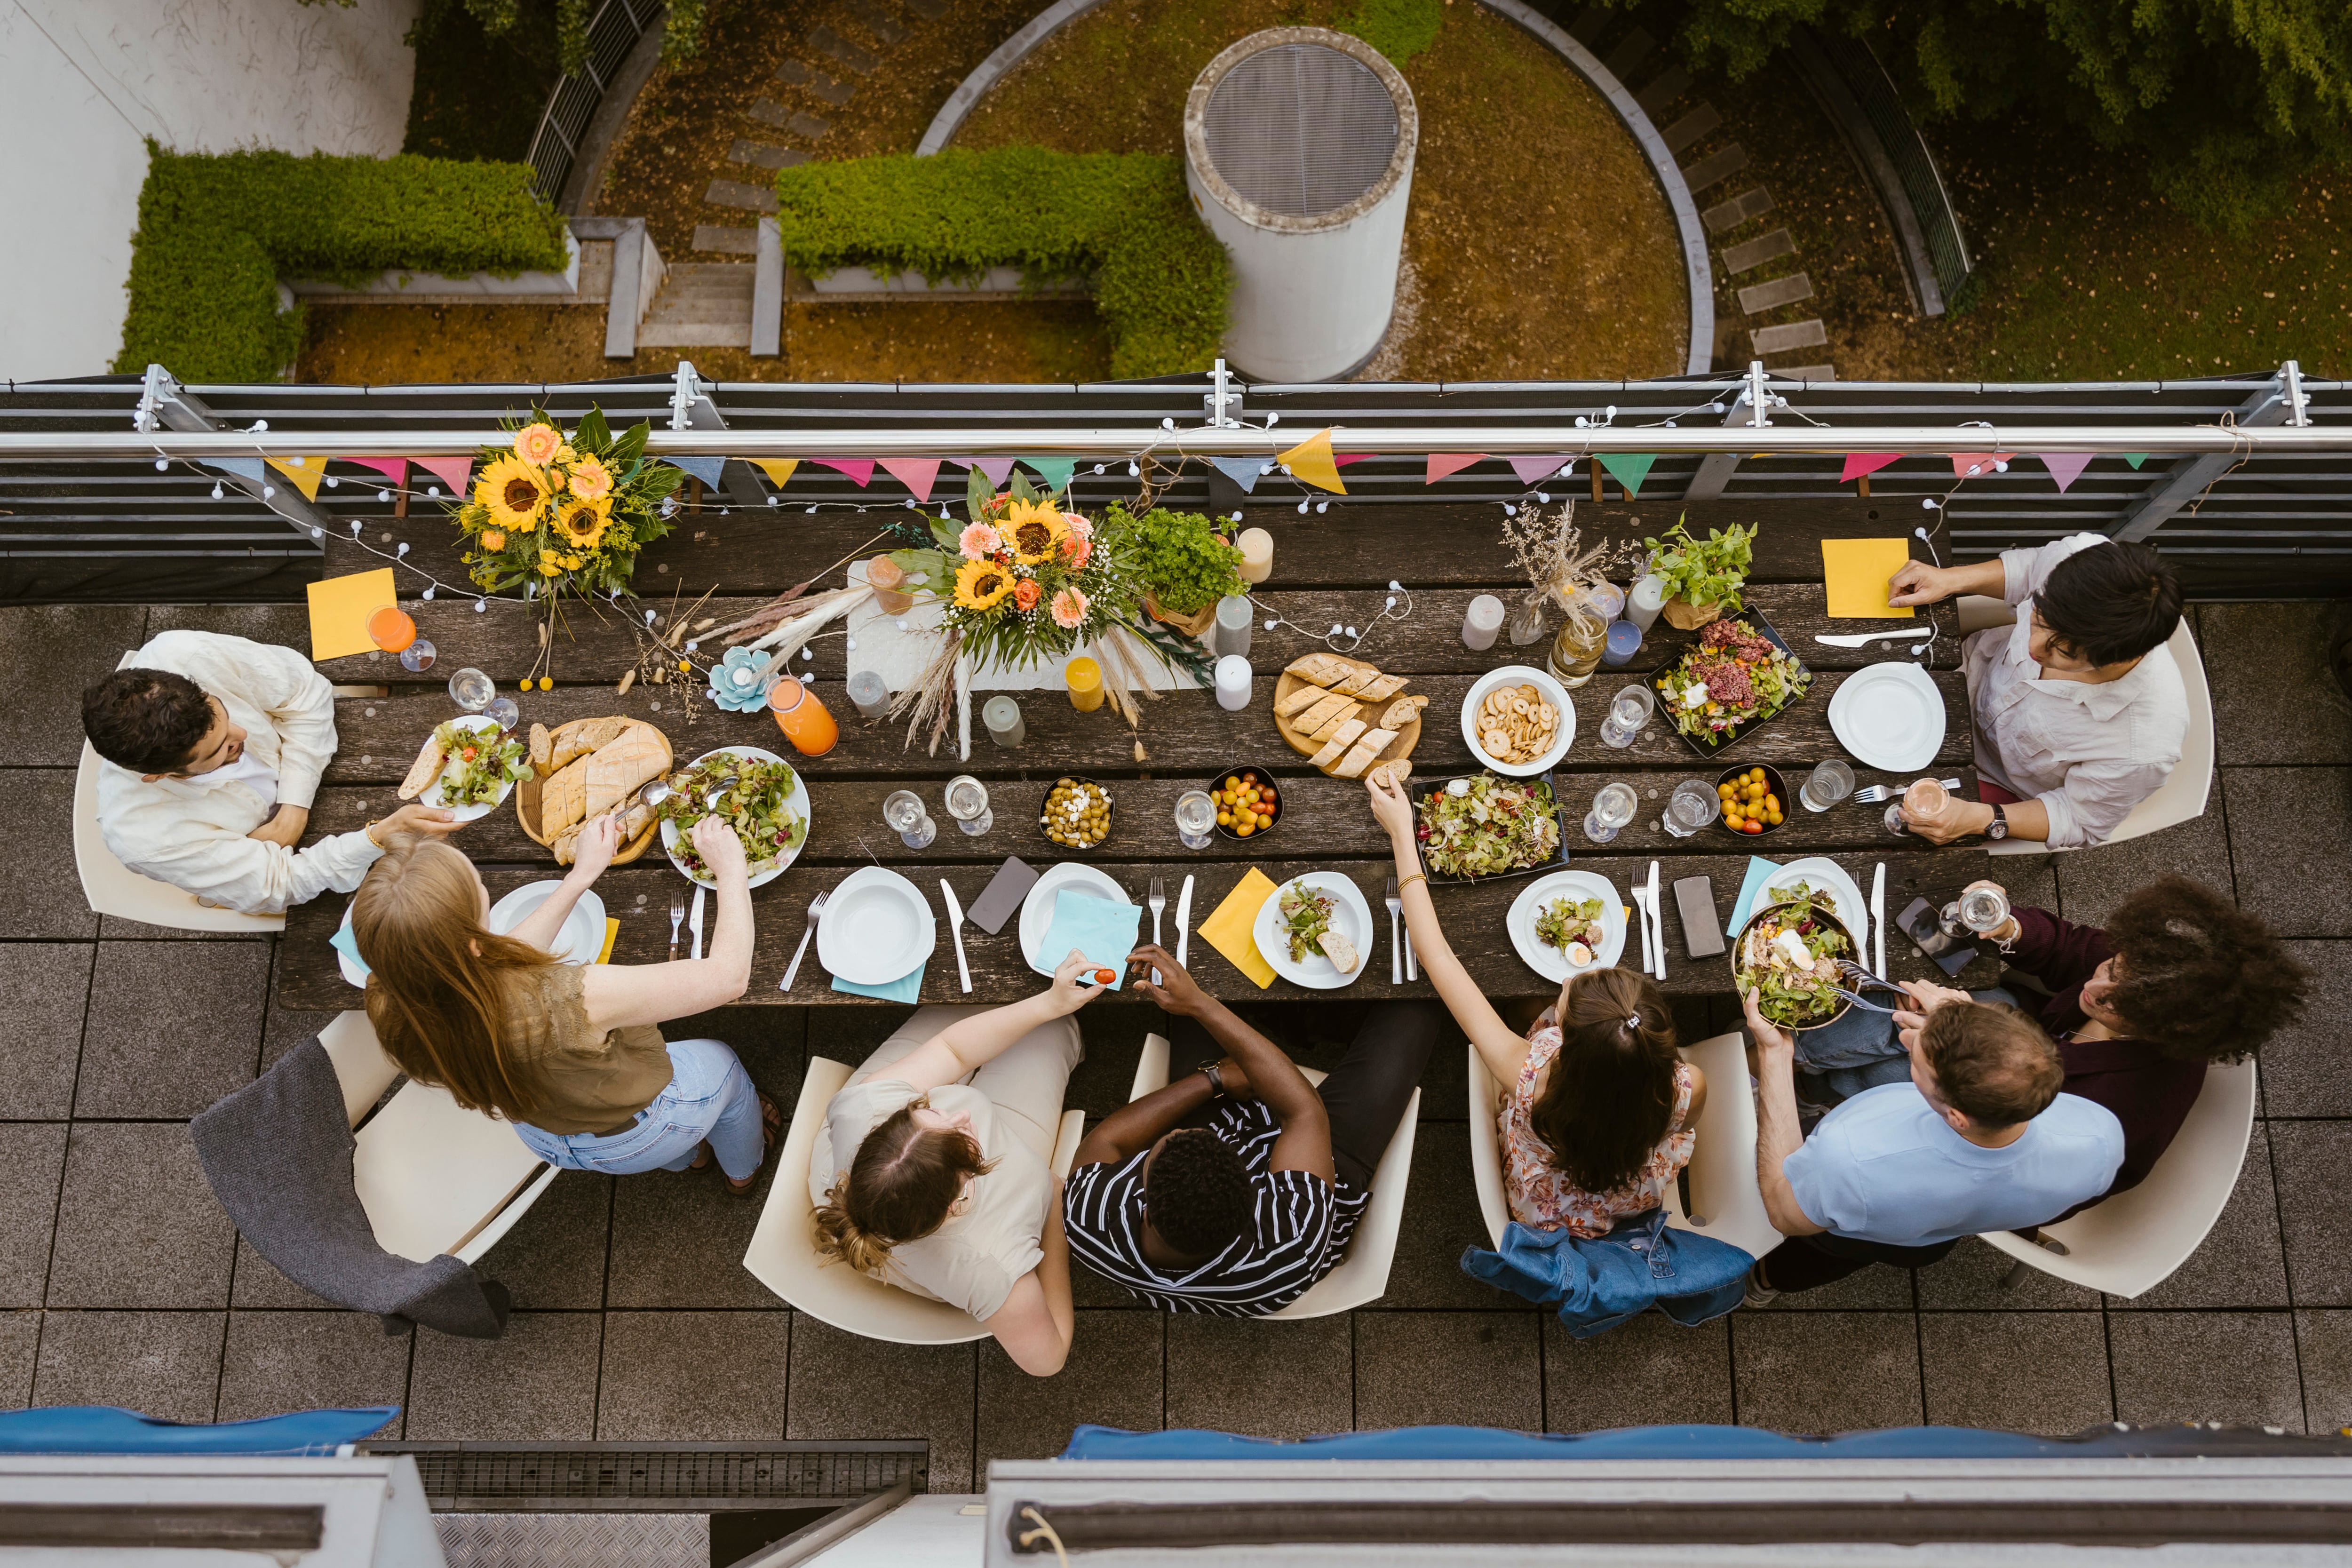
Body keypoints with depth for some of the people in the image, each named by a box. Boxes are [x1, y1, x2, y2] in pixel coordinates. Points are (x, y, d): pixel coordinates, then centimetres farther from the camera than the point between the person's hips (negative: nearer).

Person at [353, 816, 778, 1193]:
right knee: (719, 1062, 27)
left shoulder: (393, 1003, -29)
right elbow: (727, 975, -36)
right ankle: (743, 1171, 57)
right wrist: (732, 868, -22)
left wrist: (581, 875, -4)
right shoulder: (566, 1003, -48)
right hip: (630, 1139, -4)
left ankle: (688, 1156, 61)